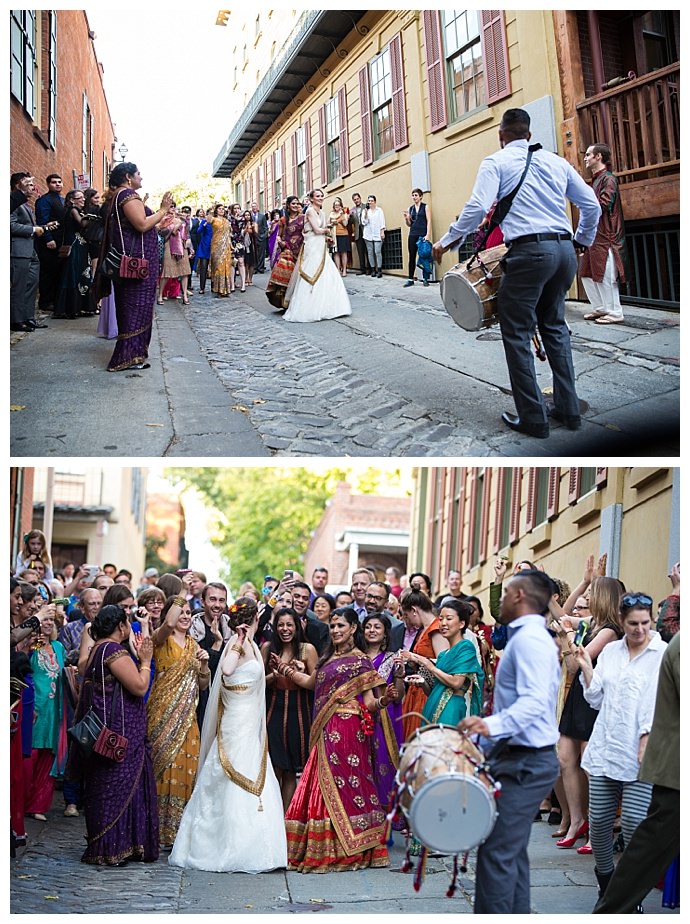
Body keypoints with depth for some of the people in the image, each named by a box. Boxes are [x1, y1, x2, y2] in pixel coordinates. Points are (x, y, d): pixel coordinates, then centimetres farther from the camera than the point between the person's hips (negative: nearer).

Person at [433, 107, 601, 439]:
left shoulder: (496, 162, 3)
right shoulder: (556, 161, 17)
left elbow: (477, 207, -11)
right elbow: (592, 205, 17)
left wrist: (447, 241, -1)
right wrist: (583, 241, 33)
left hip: (529, 251, -6)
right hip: (565, 250, 6)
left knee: (517, 333, 2)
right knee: (554, 325, 19)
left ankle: (533, 418, 1)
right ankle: (568, 410, 20)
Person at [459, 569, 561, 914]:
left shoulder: (529, 639, -16)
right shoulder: (529, 637, 18)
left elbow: (535, 701, -30)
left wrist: (492, 724, -42)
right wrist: (487, 737, 23)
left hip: (526, 762, -11)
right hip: (522, 758, 11)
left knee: (496, 850, -9)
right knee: (512, 851, 15)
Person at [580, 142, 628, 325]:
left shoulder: (608, 179, -10)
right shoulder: (596, 179, 19)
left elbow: (603, 205, -21)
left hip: (605, 238, -10)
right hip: (594, 237, 10)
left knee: (606, 277, -7)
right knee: (587, 274, 11)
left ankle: (615, 313, 0)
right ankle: (599, 308, 19)